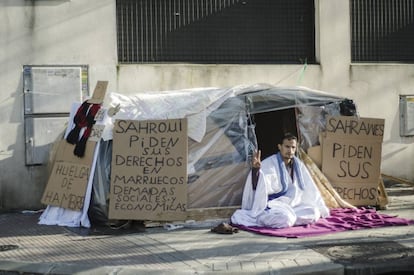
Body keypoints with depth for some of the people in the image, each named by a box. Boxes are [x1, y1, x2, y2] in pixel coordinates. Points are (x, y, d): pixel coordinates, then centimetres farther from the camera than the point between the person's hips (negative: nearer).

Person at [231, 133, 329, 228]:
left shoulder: (298, 164, 3)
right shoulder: (269, 164, -16)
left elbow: (309, 187, 12)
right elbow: (257, 185, -32)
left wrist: (321, 208, 15)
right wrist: (255, 169, -53)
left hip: (290, 204, 6)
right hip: (270, 205, -6)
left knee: (314, 213, -16)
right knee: (286, 218, -36)